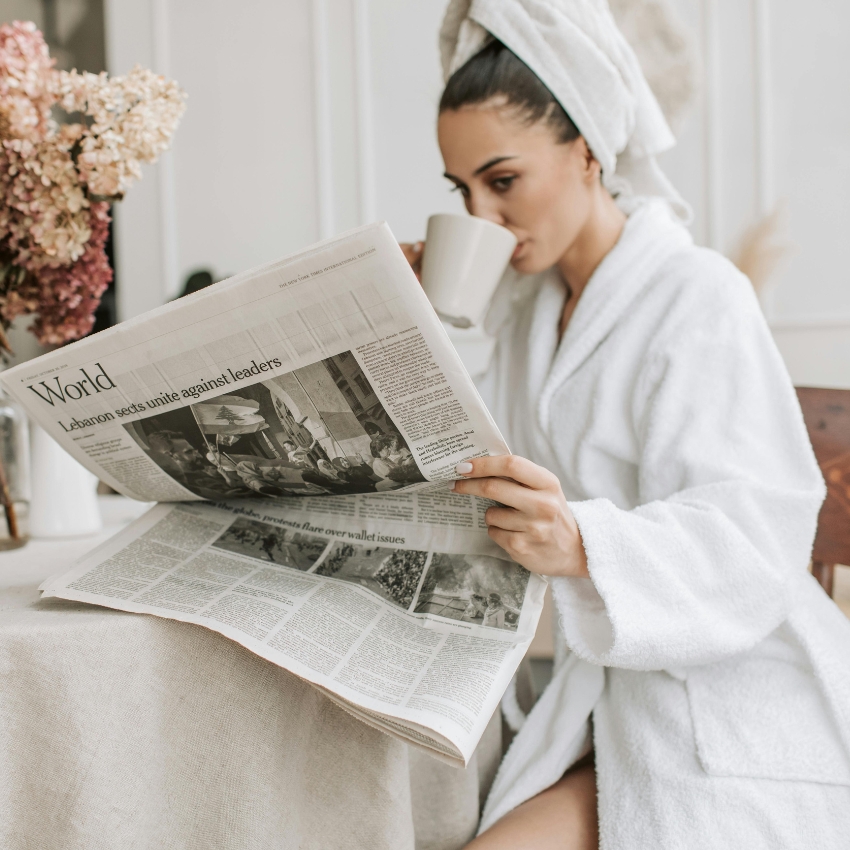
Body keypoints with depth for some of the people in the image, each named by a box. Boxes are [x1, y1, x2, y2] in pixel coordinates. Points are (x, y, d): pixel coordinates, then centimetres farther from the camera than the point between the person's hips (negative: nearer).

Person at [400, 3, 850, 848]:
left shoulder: (697, 296, -14)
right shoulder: (530, 308, 12)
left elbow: (746, 534, -23)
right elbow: (465, 459, 9)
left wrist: (580, 545, -41)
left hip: (729, 710, -6)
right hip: (608, 690, 7)